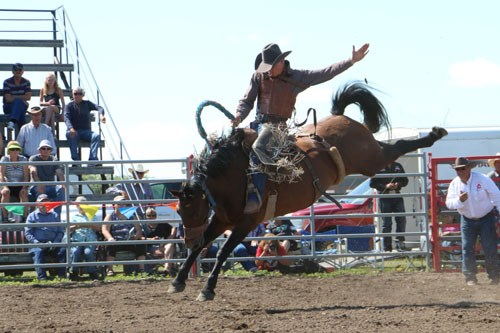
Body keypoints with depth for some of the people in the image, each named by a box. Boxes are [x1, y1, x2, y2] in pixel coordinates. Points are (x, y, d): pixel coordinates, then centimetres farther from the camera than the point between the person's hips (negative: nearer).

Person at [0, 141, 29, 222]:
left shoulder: (23, 159, -3)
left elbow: (26, 176, -7)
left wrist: (24, 187, -23)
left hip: (20, 186, 0)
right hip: (8, 185, 0)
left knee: (24, 193, -32)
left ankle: (24, 217, -27)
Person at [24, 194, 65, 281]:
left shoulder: (54, 215, 21)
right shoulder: (32, 216, 13)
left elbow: (61, 231, 14)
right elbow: (27, 233, 5)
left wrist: (55, 242, -5)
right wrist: (36, 242, -12)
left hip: (52, 243, 2)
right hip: (38, 243, -2)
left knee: (62, 250, -28)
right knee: (38, 252, -35)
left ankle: (62, 275, -29)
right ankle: (42, 277, -44)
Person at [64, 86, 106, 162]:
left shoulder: (87, 104, 12)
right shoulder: (69, 105, 6)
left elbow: (99, 107, -6)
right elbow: (66, 118, -11)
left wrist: (101, 115, -32)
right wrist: (71, 128, -34)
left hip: (86, 131, 2)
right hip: (74, 132, -2)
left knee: (96, 136, -29)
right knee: (69, 134, -36)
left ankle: (92, 159, -39)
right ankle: (75, 159, -39)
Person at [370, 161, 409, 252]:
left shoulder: (397, 166, 13)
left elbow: (405, 180, 16)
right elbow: (372, 183, -3)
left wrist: (398, 184, -6)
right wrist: (385, 186, -15)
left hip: (397, 197, 3)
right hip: (384, 197, -3)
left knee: (402, 220, -3)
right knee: (387, 223, -1)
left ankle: (400, 242, 7)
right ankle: (387, 248, 3)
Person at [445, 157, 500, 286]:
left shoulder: (482, 179, -14)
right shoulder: (454, 184, -6)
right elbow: (449, 203, -9)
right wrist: (459, 200, -29)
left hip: (486, 218, -3)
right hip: (467, 220, 3)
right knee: (467, 248, -3)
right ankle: (470, 277, 3)